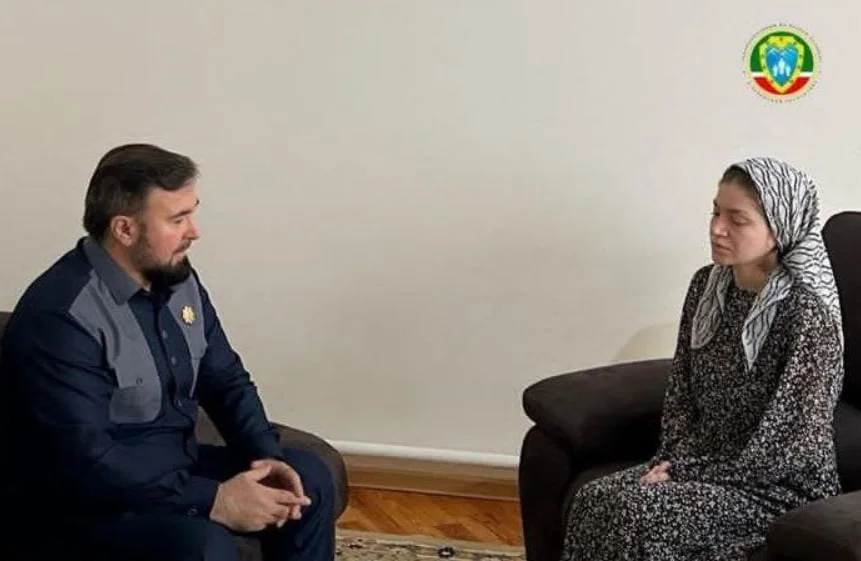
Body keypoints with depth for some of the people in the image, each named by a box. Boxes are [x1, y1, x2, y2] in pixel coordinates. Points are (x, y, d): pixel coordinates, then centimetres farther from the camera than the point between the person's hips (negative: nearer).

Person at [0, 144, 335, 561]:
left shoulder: (177, 279, 1)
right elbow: (87, 464, -30)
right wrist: (213, 501, -30)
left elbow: (226, 381, 9)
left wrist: (265, 456, -9)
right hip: (84, 503, -8)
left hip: (175, 468, 8)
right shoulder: (60, 316, -25)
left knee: (309, 478, 2)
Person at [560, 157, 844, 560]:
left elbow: (792, 442, -19)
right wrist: (675, 460, -5)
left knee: (636, 513, -27)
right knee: (594, 499, -17)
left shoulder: (806, 314, -20)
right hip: (704, 461, 7)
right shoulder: (707, 285, 1)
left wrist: (700, 479, -16)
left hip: (782, 488, -6)